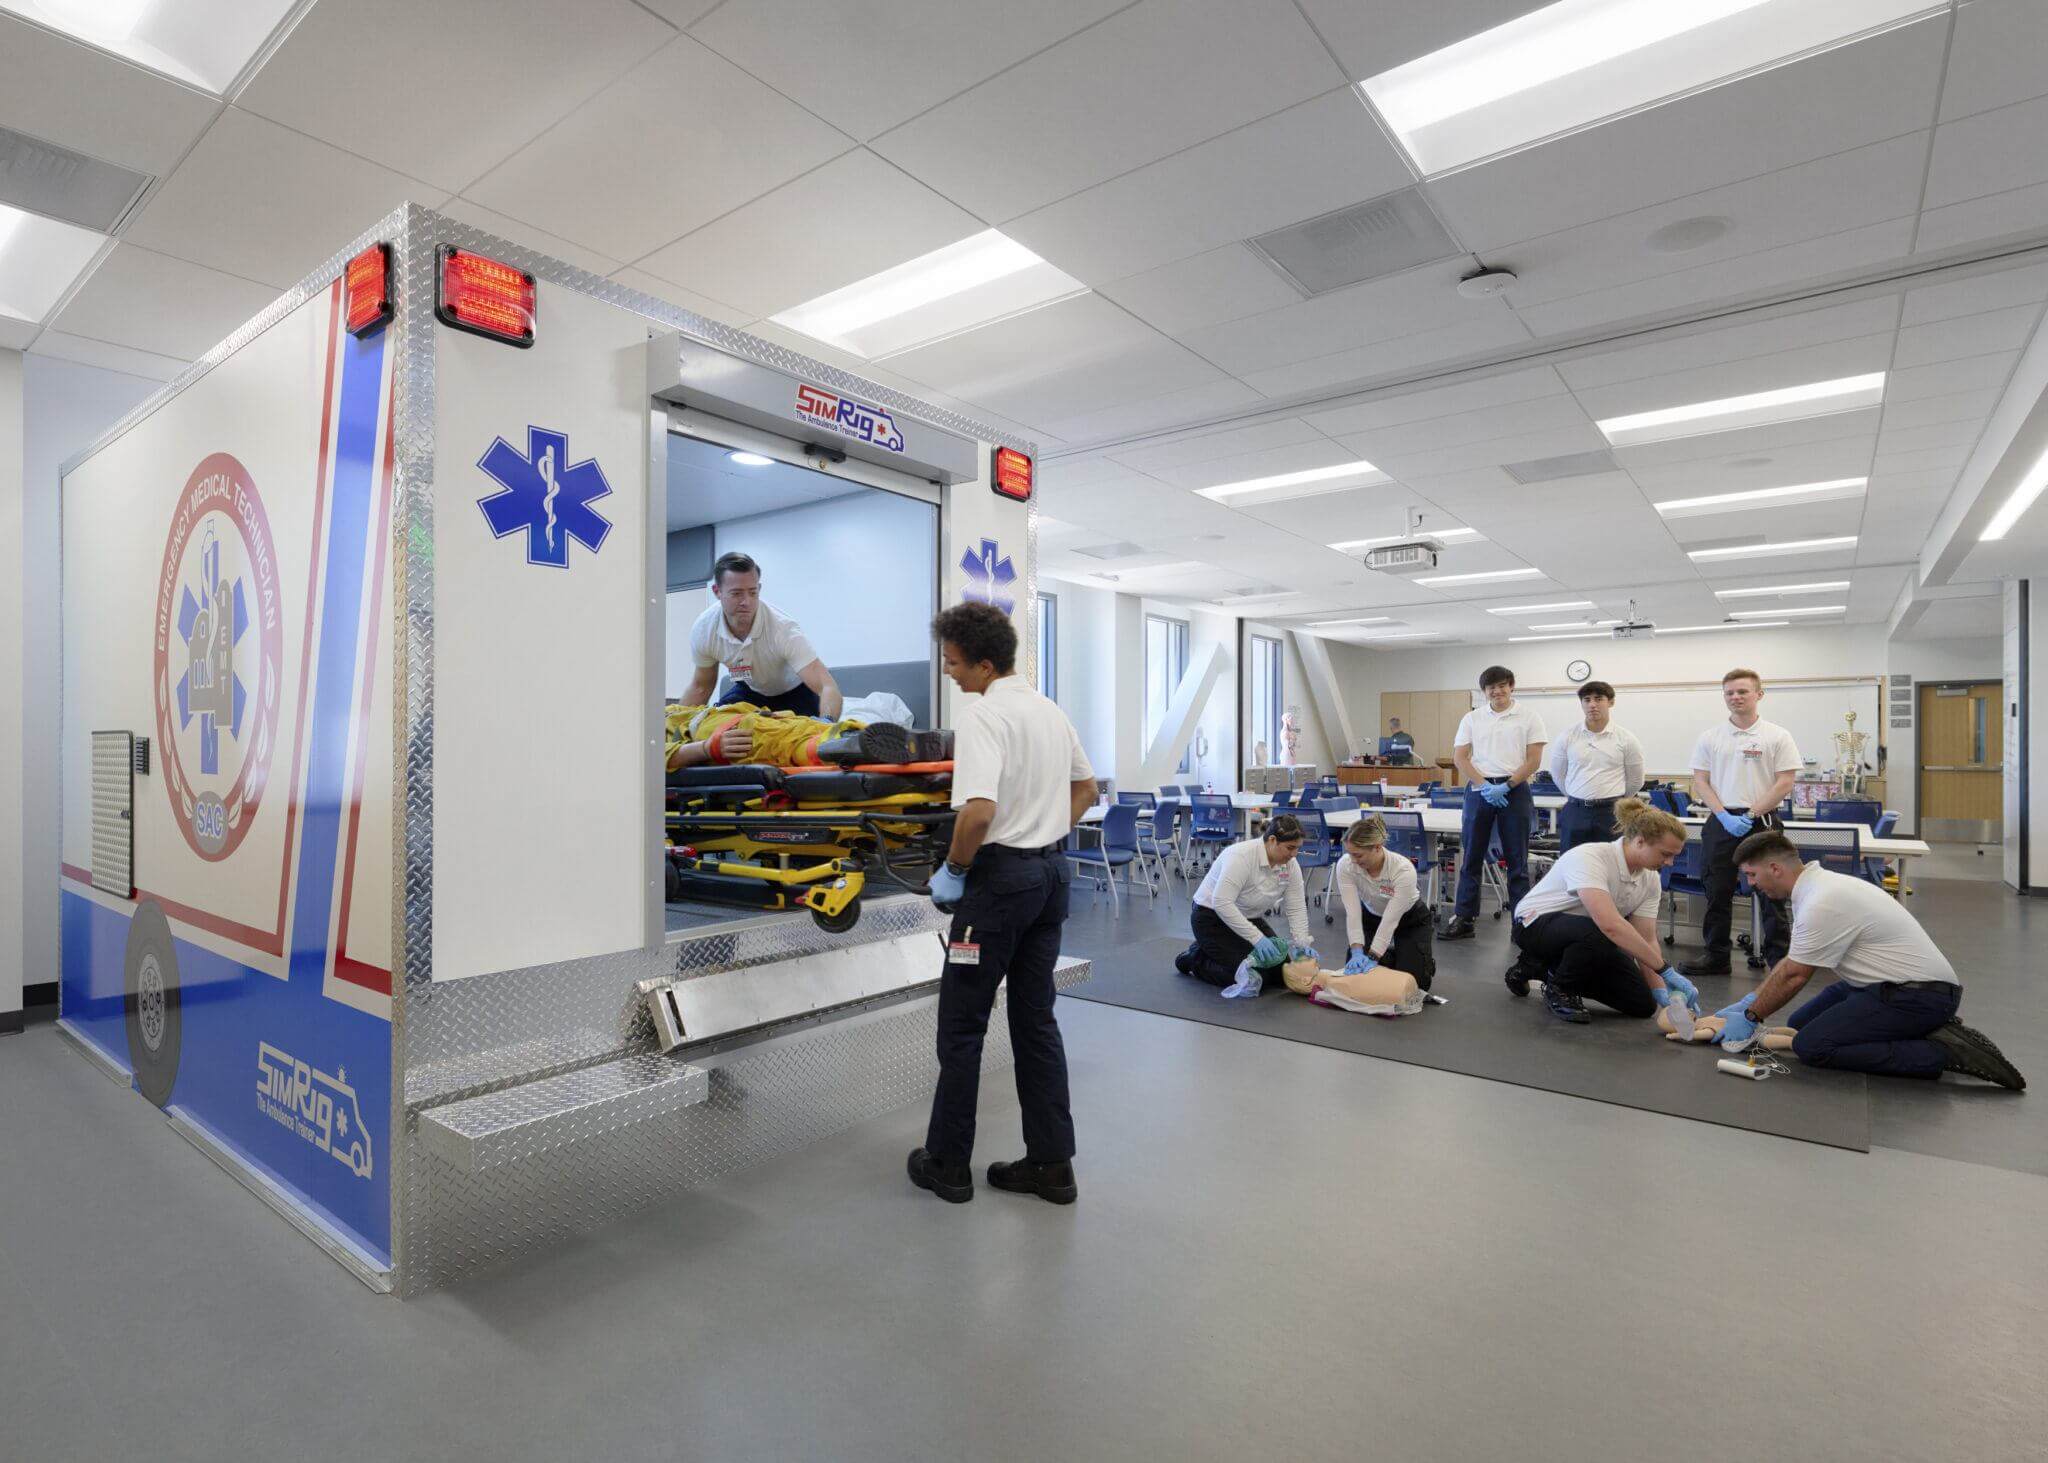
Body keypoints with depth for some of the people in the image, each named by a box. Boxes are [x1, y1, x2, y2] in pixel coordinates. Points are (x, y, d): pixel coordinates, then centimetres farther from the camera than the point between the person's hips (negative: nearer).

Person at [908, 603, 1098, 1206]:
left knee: (962, 1023, 6)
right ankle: (1051, 1163, 20)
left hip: (1001, 877, -8)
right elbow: (1086, 788, 22)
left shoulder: (983, 715, -17)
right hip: (1052, 872, 8)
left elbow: (979, 810, -28)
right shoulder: (1052, 711, 11)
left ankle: (947, 1163, 19)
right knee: (1036, 1019, 14)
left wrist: (953, 869, -12)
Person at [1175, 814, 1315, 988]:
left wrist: (1302, 944, -18)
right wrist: (1257, 938, -38)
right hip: (1213, 918, -8)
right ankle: (1195, 959, 4)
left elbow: (1297, 909, -5)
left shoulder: (1290, 865, -8)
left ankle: (1211, 951, 15)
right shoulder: (1242, 856, -31)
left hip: (1248, 919, 8)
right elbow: (1222, 903, -36)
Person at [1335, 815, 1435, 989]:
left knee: (1413, 983, -13)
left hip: (1410, 919, -3)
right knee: (1355, 971, -9)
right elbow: (1353, 913, -29)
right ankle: (1389, 955, 21)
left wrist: (1372, 958, -38)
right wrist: (1357, 952, -39)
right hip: (1371, 917, 3)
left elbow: (1391, 920, -35)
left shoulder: (1403, 870, -38)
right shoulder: (1345, 865, -29)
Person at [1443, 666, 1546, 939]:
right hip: (1479, 790, 2)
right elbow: (1459, 757, 2)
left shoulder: (1529, 717, 1)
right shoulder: (1472, 718, 7)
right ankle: (1463, 918, 11)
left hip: (1514, 791, -2)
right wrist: (1483, 785, -10)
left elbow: (1533, 760, -5)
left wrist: (1506, 786, -14)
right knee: (1472, 856, 5)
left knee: (1517, 859, 4)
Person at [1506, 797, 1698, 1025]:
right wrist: (1665, 969, -40)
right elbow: (1610, 925, -43)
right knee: (1597, 936, -39)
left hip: (1586, 937, 8)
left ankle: (1545, 967, 14)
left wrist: (1661, 992, -20)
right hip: (1536, 924, -8)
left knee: (1642, 1004, -1)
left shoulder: (1650, 880, -7)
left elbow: (1647, 940, -7)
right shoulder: (1589, 858, -32)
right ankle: (1559, 988, -9)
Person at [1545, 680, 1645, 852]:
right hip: (1575, 812, 1)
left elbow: (1635, 780, 9)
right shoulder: (1567, 738, 0)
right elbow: (1557, 774, 12)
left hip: (1611, 813, -1)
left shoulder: (1625, 738, -1)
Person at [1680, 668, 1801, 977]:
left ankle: (1778, 957, 14)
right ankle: (1716, 957, 16)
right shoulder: (1709, 737, 6)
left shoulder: (1777, 737, -1)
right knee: (1717, 893, 7)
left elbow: (1784, 783, -5)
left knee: (1773, 893, 4)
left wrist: (1750, 815, -13)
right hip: (1721, 822, 2)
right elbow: (1700, 782, 3)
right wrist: (1725, 815, -9)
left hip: (1762, 822, -2)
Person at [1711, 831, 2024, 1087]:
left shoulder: (1822, 903, -25)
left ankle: (1943, 1052, -12)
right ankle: (1931, 1031, 11)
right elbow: (1791, 962, 16)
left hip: (1921, 995, -10)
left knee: (1811, 1046, -19)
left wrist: (1751, 1017, -4)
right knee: (1800, 1023, 13)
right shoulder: (1815, 887, 6)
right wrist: (1747, 1003, 14)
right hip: (1899, 983, 10)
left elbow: (1793, 976, -16)